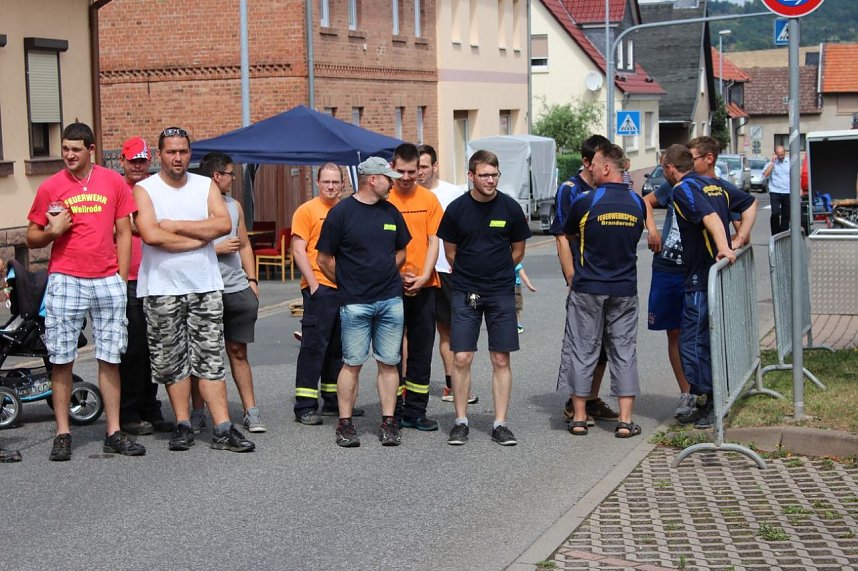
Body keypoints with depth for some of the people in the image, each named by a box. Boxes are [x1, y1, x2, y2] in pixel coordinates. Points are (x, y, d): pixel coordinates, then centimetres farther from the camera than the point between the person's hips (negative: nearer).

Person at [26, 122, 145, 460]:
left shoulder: (113, 182, 6)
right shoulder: (50, 187, 4)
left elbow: (123, 232, 10)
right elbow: (32, 238, 9)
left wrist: (122, 279, 5)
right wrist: (52, 232, -12)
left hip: (108, 282, 1)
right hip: (65, 281, -1)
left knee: (110, 358, 4)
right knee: (61, 359, 0)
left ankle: (114, 433, 9)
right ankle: (62, 434, 6)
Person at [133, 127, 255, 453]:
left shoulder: (206, 186, 9)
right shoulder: (145, 190, -1)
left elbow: (224, 224, -7)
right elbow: (151, 235, -17)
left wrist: (176, 225, -11)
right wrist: (200, 237, -9)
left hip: (205, 286, 2)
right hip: (162, 289, -2)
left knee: (211, 358, 1)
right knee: (172, 361, 4)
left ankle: (223, 430, -2)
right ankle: (183, 426, 14)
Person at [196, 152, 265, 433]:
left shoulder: (234, 205, 17)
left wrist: (252, 280, 13)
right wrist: (217, 248, -11)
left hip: (237, 289, 5)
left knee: (238, 352, 7)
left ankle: (251, 411, 8)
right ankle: (198, 413, 12)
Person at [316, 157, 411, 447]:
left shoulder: (391, 212, 11)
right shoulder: (341, 212, -4)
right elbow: (324, 260, 0)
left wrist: (384, 276, 12)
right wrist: (348, 284, 6)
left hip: (391, 300, 4)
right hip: (355, 303, -4)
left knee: (389, 363, 5)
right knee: (352, 363, -1)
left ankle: (388, 422, 10)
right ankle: (345, 424, 7)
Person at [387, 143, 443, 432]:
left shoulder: (429, 199, 4)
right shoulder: (383, 199, -2)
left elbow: (433, 242, 3)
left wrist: (423, 276, -10)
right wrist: (397, 275, -12)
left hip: (424, 286, 2)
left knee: (421, 349, 7)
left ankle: (415, 412, 15)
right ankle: (394, 412, 12)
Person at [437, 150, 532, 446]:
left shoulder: (510, 207, -1)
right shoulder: (457, 208, -2)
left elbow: (518, 250, 11)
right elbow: (450, 252, 10)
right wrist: (469, 275, 11)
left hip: (501, 293, 0)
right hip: (465, 293, 0)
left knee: (501, 360, 2)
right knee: (461, 358, -3)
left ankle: (500, 424, 8)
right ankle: (461, 422, 9)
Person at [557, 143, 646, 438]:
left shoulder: (586, 202, -11)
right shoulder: (637, 203, 1)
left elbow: (568, 235, 6)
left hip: (588, 288, -3)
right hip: (625, 289, 3)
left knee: (581, 350, 7)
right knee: (624, 351, 7)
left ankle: (579, 416, 11)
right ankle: (625, 419, 6)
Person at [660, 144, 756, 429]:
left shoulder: (683, 189, -12)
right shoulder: (714, 184, 15)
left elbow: (711, 217, -27)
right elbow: (750, 203, 20)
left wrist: (724, 248, -36)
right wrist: (741, 239, 14)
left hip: (701, 278, -9)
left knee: (693, 341, -4)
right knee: (709, 339, 17)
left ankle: (707, 402, -3)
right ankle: (708, 404, 23)